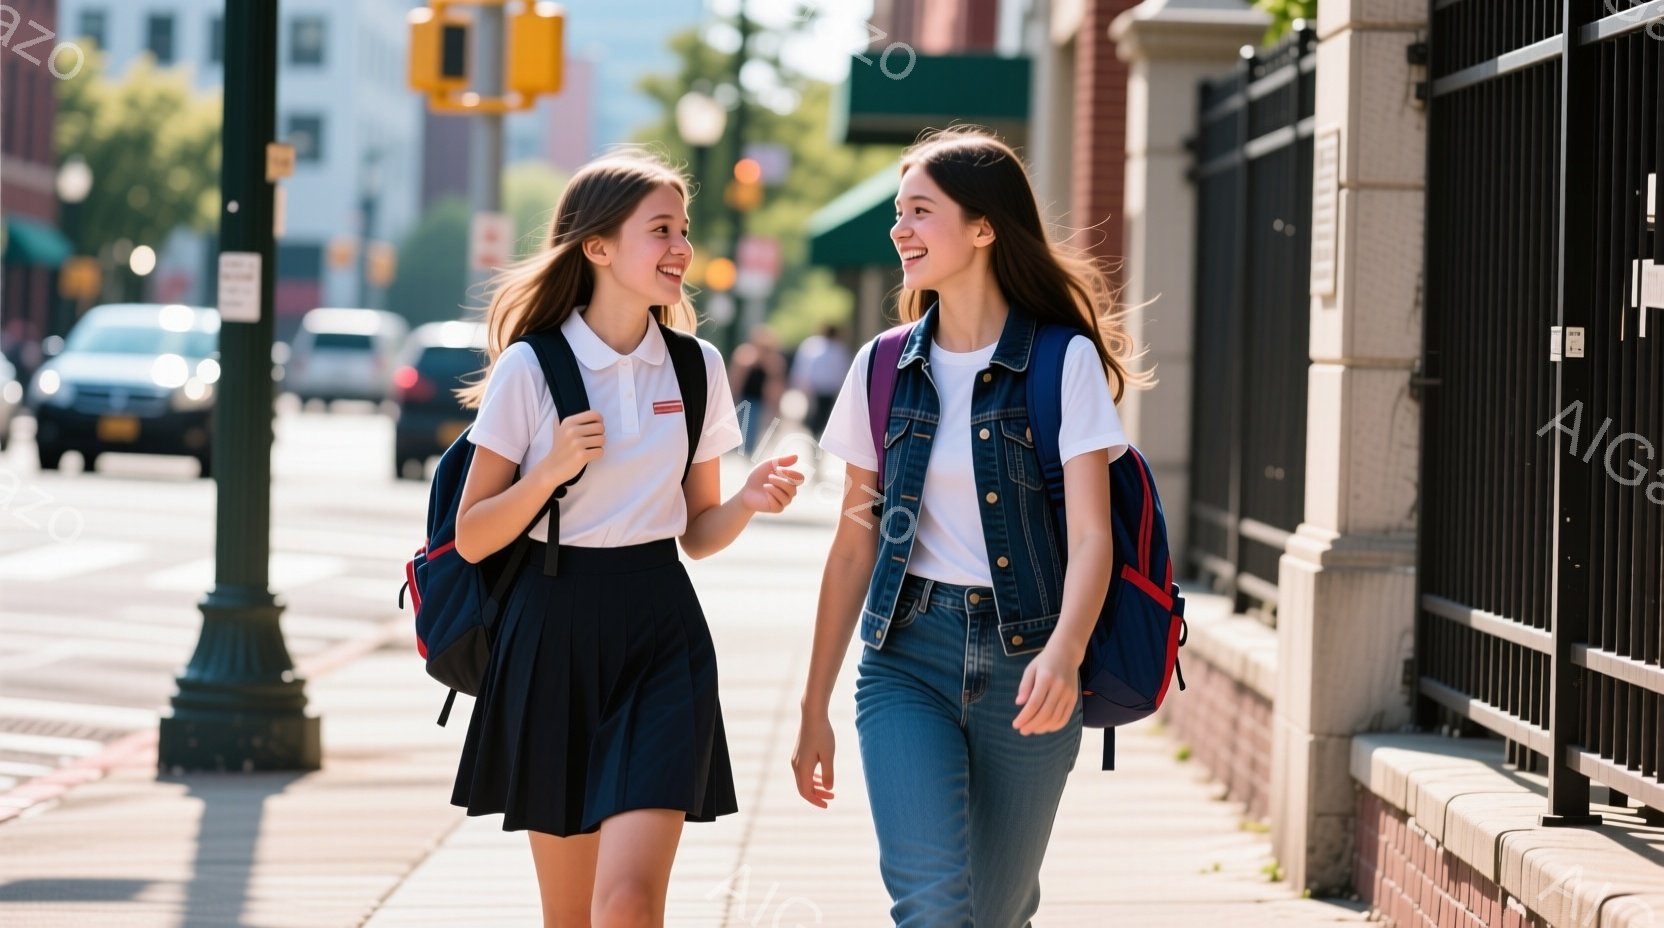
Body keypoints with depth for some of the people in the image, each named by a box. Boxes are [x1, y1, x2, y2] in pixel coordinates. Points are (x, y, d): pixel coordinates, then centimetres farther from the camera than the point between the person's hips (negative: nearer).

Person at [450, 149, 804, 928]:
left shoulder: (697, 368, 5)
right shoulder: (529, 369, -5)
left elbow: (696, 533, 12)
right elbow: (472, 539, -3)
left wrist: (749, 501, -8)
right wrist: (552, 469, -18)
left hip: (661, 637, 1)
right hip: (553, 631, -1)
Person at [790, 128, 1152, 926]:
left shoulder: (1065, 362, -4)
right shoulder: (885, 368, 6)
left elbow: (1090, 533, -14)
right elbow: (855, 544, 10)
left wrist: (1064, 653, -33)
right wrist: (814, 707, 10)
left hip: (1024, 662, -2)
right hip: (907, 655, 2)